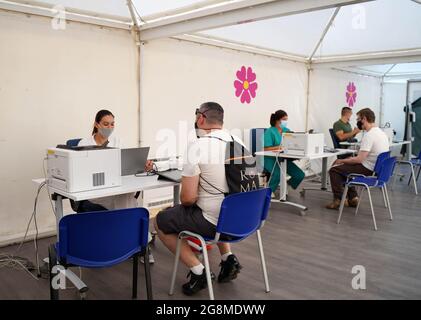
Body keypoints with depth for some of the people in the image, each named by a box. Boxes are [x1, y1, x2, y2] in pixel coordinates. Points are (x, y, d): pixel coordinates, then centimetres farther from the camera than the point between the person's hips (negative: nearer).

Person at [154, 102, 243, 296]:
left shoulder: (196, 147, -18)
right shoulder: (238, 142, 2)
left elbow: (188, 198, -20)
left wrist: (186, 202, 4)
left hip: (212, 221, -6)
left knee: (160, 221, 16)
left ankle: (197, 270, 8)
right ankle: (228, 258, 22)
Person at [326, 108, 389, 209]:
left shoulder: (369, 135, -21)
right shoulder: (381, 133, 9)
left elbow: (359, 160, -24)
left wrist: (341, 161, -10)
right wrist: (352, 158, 16)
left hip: (368, 170, -10)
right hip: (377, 170, 10)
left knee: (334, 170, -2)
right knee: (345, 168, 25)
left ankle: (338, 200, 1)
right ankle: (352, 198, 20)